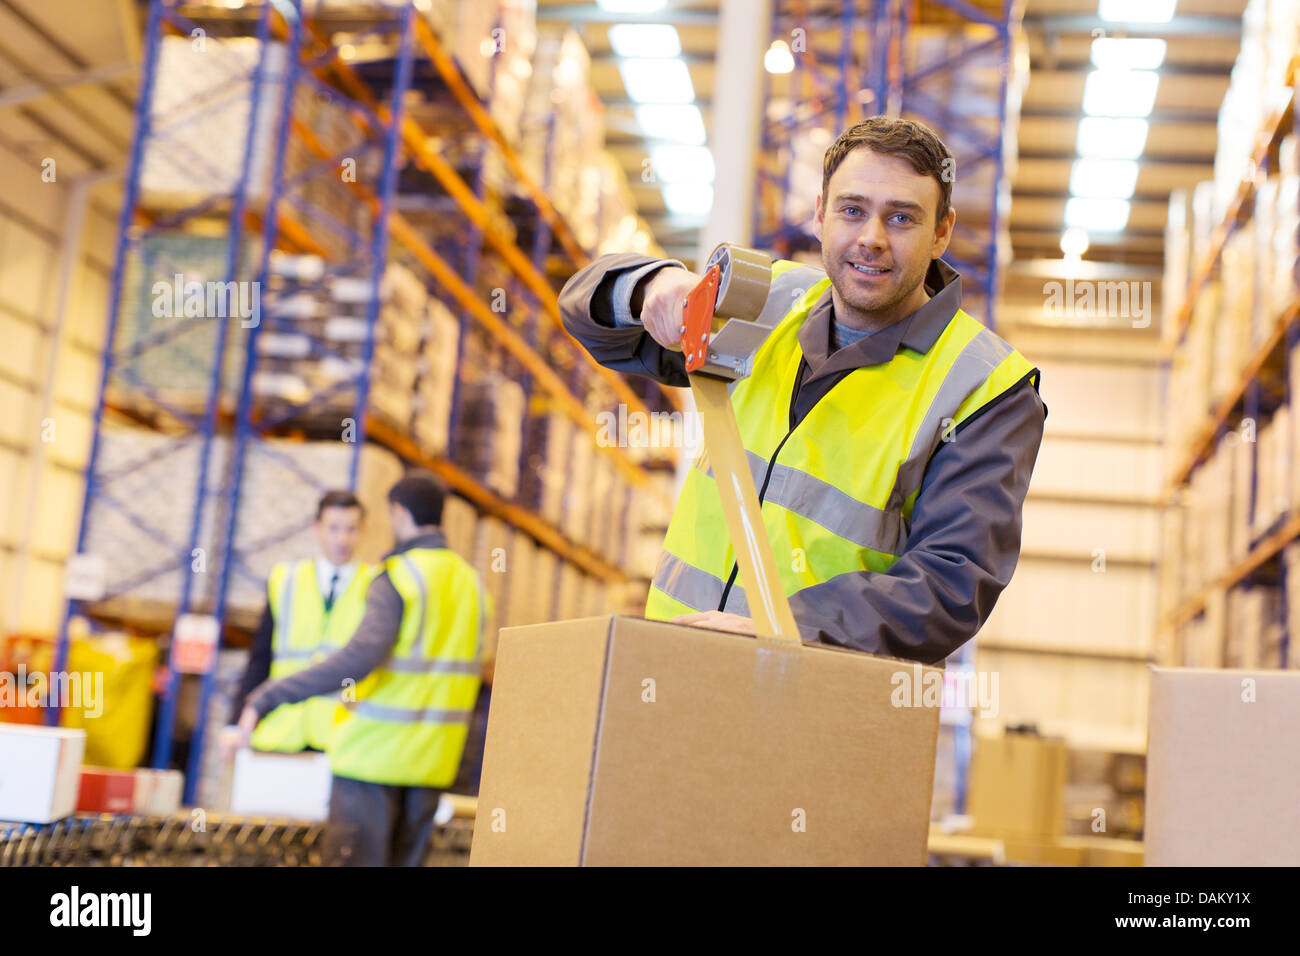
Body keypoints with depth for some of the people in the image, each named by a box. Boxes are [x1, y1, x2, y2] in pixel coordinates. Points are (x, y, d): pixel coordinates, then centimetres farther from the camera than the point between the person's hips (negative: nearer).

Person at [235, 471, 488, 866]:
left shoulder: (398, 577, -14)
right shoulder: (470, 581, 10)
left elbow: (360, 657, -28)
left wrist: (268, 697, -29)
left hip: (374, 751, -7)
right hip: (432, 759, 7)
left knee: (355, 858, -1)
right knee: (406, 860, 12)